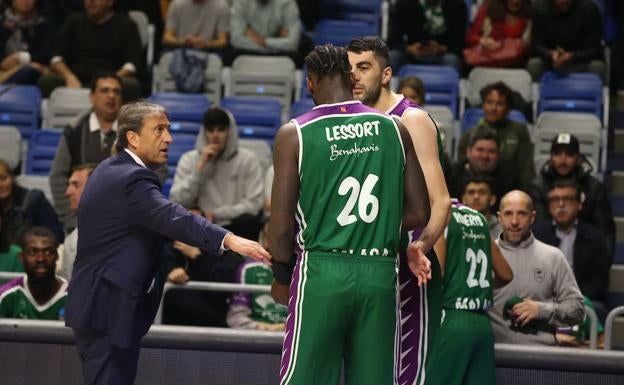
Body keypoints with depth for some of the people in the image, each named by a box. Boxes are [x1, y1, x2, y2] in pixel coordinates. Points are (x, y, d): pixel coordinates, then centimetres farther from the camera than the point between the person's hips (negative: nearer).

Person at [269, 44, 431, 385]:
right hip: (380, 275, 3)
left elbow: (282, 225, -5)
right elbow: (419, 213, 6)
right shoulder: (395, 129, 4)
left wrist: (281, 276, 11)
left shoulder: (294, 134, -4)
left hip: (321, 271, -3)